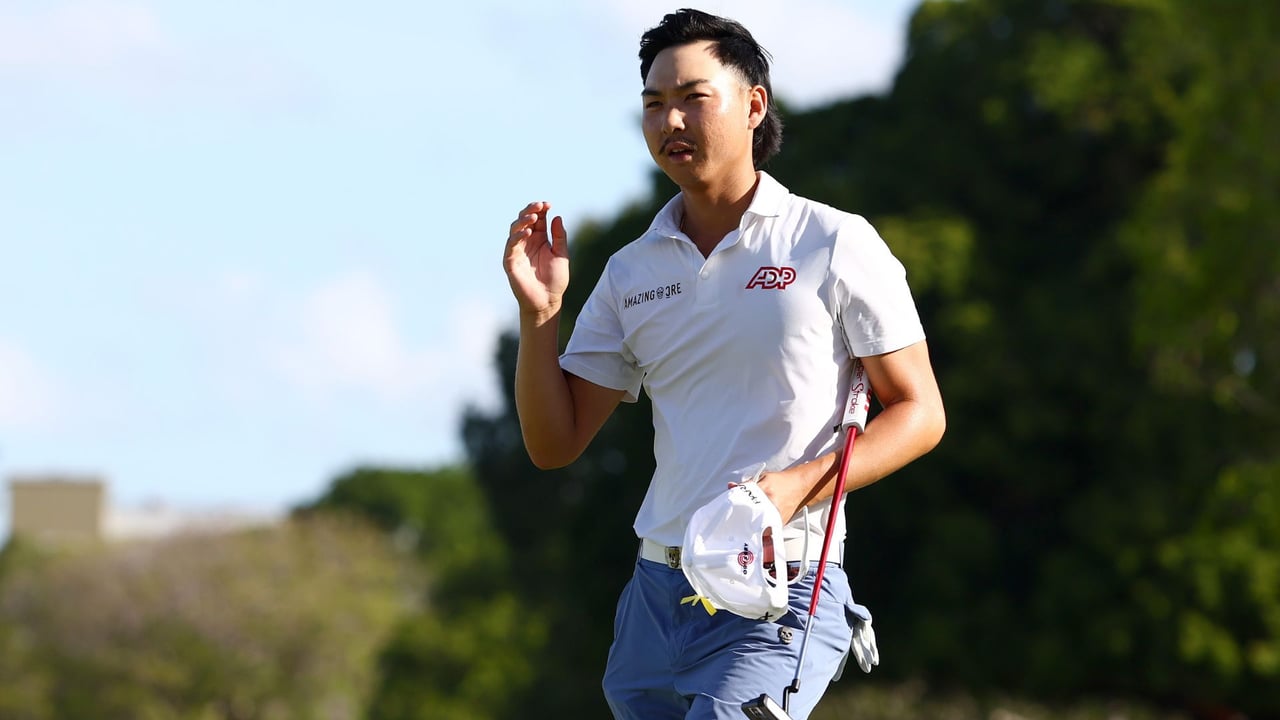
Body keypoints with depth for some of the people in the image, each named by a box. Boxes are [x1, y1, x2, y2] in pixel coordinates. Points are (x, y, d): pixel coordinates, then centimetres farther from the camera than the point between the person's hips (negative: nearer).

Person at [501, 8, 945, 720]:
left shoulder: (834, 245, -2)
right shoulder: (631, 274, 11)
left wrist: (799, 486, -16)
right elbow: (555, 443, 11)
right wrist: (539, 312, -4)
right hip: (656, 594, 6)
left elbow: (919, 413, -1)